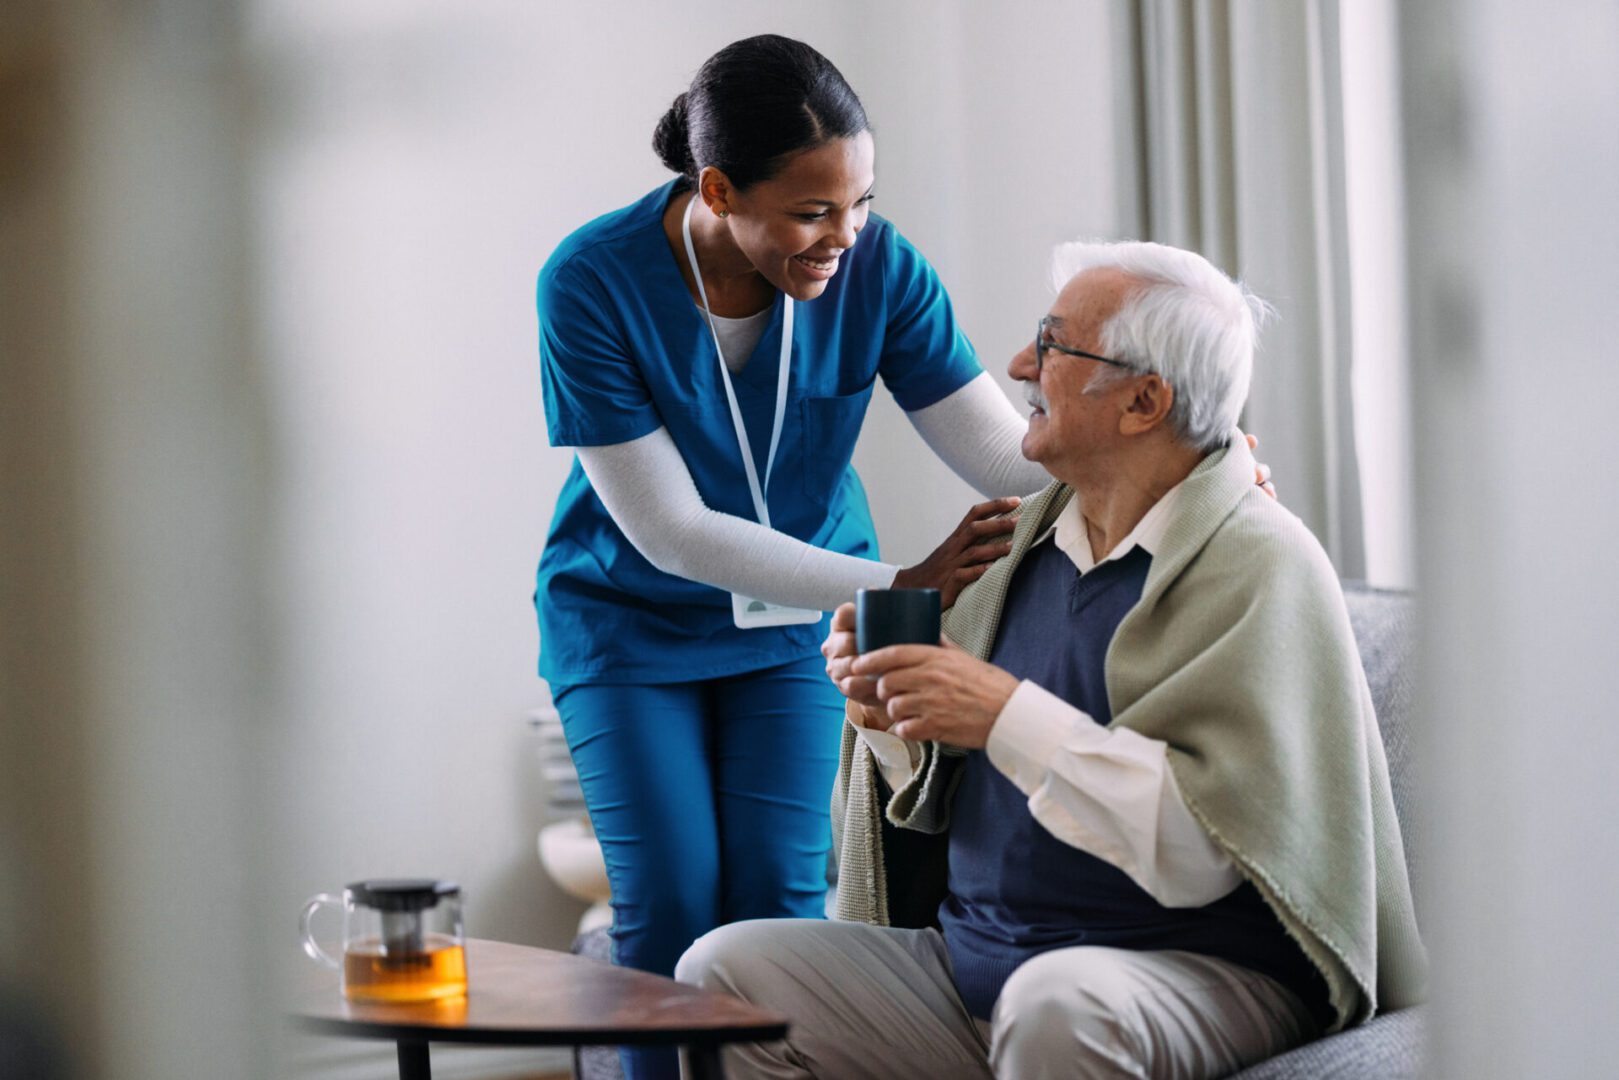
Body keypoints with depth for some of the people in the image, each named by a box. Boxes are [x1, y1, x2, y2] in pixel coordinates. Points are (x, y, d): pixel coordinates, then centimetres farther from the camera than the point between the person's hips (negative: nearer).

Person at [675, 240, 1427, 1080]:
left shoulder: (1260, 567, -10)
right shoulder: (1022, 538, 12)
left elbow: (1211, 842, -21)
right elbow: (942, 802, 17)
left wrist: (1012, 720, -20)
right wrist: (891, 725, -4)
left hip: (1193, 972, -7)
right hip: (972, 960, 7)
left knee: (1056, 1005, -39)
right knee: (722, 970, -8)